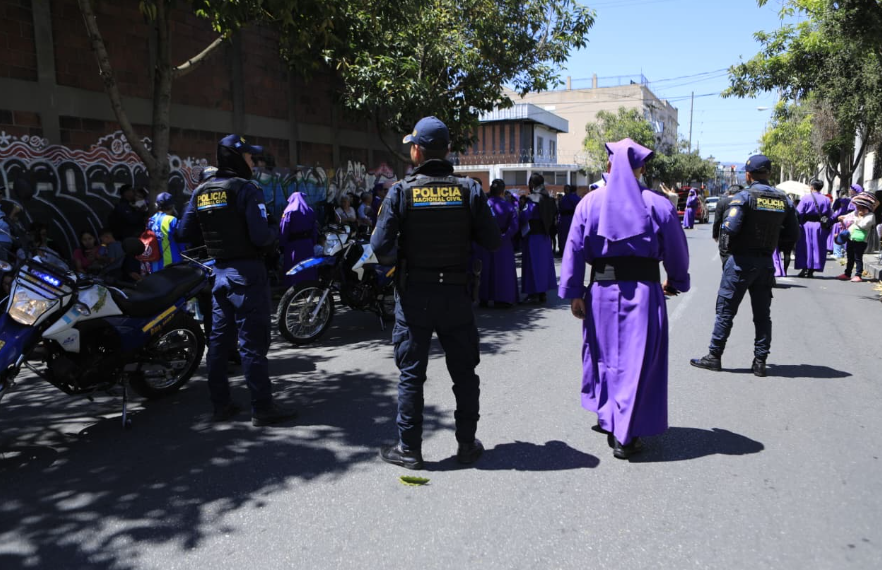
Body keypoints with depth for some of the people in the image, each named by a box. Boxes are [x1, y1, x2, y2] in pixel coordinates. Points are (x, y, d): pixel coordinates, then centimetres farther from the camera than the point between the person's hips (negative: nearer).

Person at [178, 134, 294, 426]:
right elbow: (261, 235, -22)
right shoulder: (246, 189, -13)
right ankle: (262, 408, 4)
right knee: (253, 343, -3)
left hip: (220, 272, 8)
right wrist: (275, 235, -1)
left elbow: (185, 233, 11)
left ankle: (221, 405, 22)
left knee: (219, 340, 14)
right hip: (247, 271, -7)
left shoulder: (201, 192, 9)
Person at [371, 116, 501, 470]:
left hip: (414, 295, -1)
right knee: (464, 372, 14)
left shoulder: (402, 191, -8)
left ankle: (409, 449, 18)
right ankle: (467, 445, 23)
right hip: (456, 294, 2)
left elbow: (380, 246, -12)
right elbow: (493, 242, -4)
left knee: (411, 373, 9)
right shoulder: (468, 190, -4)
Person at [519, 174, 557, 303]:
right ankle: (542, 293, 18)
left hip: (533, 235, -8)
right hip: (545, 235, 8)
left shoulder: (533, 199, -16)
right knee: (544, 262, 12)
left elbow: (524, 216, -22)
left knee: (533, 263, -1)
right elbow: (554, 213, 11)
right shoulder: (548, 199, 8)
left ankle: (534, 293, 1)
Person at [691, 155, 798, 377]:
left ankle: (714, 356, 7)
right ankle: (760, 361, 13)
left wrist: (725, 225, 1)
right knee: (762, 313, 10)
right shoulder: (784, 200, 5)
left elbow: (730, 228, -21)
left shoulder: (744, 196, -12)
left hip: (741, 261, -5)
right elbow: (793, 234, 6)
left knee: (726, 310, 2)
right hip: (766, 262, 5)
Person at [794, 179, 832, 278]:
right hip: (820, 226, 2)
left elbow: (799, 213, -10)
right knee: (817, 248, 8)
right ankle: (811, 271, 9)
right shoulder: (826, 200, 2)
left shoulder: (805, 199, -7)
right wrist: (827, 225, 14)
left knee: (804, 247, 7)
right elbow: (830, 215, 5)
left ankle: (804, 269, 5)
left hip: (806, 225, -2)